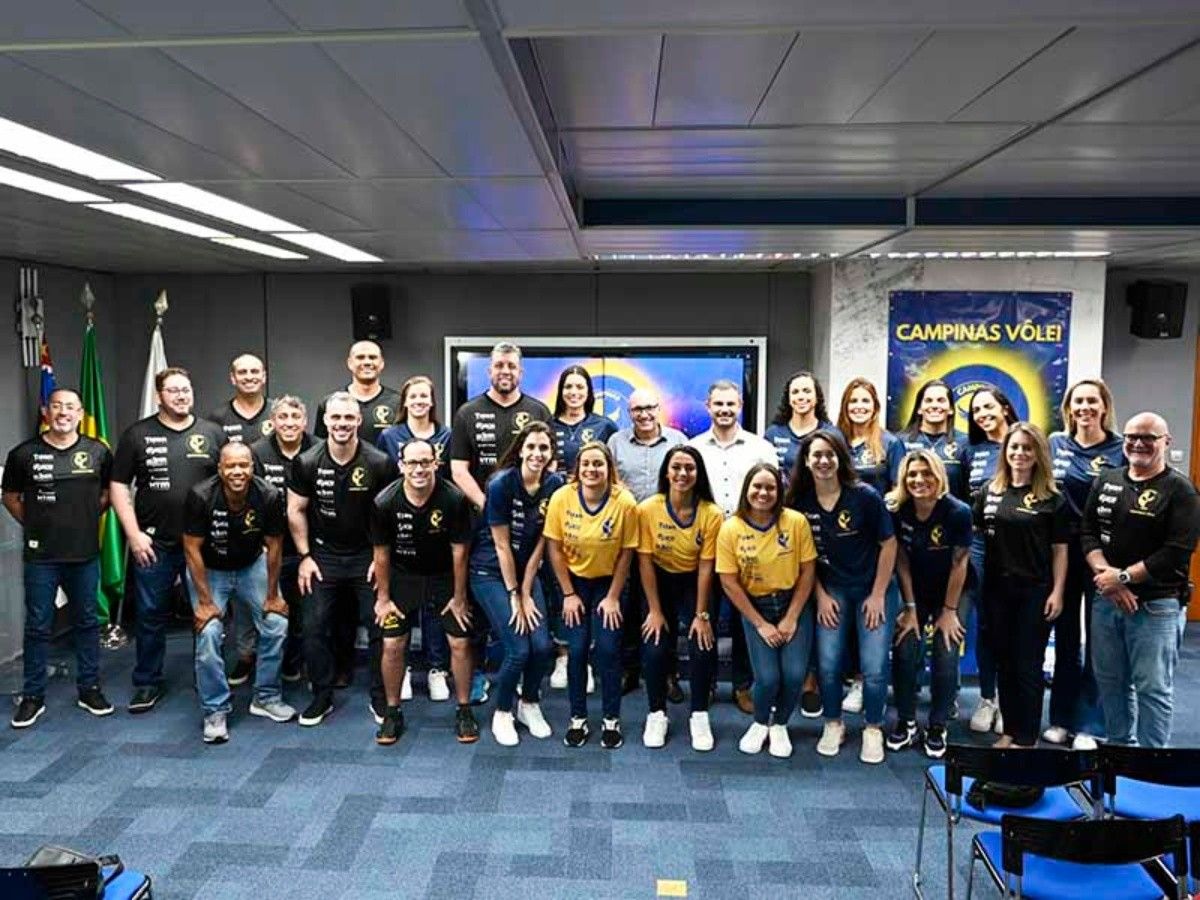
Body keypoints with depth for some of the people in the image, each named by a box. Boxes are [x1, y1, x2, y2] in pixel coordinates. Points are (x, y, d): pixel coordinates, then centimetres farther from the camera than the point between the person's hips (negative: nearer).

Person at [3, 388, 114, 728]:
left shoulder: (98, 452, 0)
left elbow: (108, 493, 13)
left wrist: (85, 519, 5)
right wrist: (36, 525, 4)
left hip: (85, 554, 1)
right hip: (41, 556, -1)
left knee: (87, 622, 11)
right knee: (38, 626, 7)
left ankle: (89, 689, 23)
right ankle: (32, 696, 19)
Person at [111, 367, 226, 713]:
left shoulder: (212, 434, 4)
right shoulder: (137, 434, 2)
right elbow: (119, 486, 2)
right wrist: (134, 534, -6)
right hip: (154, 543, 0)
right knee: (151, 616, 9)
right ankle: (148, 683, 23)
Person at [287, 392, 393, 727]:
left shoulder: (378, 463, -14)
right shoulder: (307, 462, -10)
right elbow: (296, 511, 1)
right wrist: (305, 556, 0)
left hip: (367, 556, -1)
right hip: (323, 556, 1)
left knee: (380, 627, 2)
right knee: (314, 628, 3)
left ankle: (380, 698, 18)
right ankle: (322, 697, 21)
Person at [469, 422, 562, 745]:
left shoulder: (555, 485, -7)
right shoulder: (502, 483, -20)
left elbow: (540, 543, -4)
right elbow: (502, 545, -15)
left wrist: (526, 592, -5)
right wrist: (514, 596, -12)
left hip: (526, 571, 4)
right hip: (491, 572, -4)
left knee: (543, 646, -7)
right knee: (519, 649, -11)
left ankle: (529, 704, 21)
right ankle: (502, 714, 14)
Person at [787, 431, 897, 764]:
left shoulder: (865, 496, -15)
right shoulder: (800, 502, -7)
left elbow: (889, 544, -9)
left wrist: (878, 595, -8)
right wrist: (821, 596, -1)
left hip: (872, 589, -2)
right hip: (831, 590, 2)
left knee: (874, 667, -4)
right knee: (828, 663, -2)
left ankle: (873, 730, 18)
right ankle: (833, 725, 21)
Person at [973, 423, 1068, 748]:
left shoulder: (1052, 498, -4)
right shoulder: (989, 491, 4)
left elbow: (1059, 549, -3)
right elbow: (972, 531, 10)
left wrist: (1057, 591, -8)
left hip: (1035, 590, -3)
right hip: (996, 588, 4)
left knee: (1028, 665, 4)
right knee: (1004, 662, 12)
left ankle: (1027, 737, 16)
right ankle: (1009, 730, 26)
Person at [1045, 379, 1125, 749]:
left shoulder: (1121, 449, -4)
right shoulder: (1055, 443, 4)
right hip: (1063, 550, 3)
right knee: (1065, 635, 12)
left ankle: (1089, 725, 16)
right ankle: (1062, 718, 24)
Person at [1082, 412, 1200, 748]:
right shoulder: (1106, 481, 9)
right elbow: (1088, 533, 6)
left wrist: (1123, 576, -15)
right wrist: (1105, 573, -11)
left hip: (1156, 605, -5)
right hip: (1105, 600, 5)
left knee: (1153, 687, 0)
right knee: (1109, 680, 14)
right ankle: (1119, 746, 30)